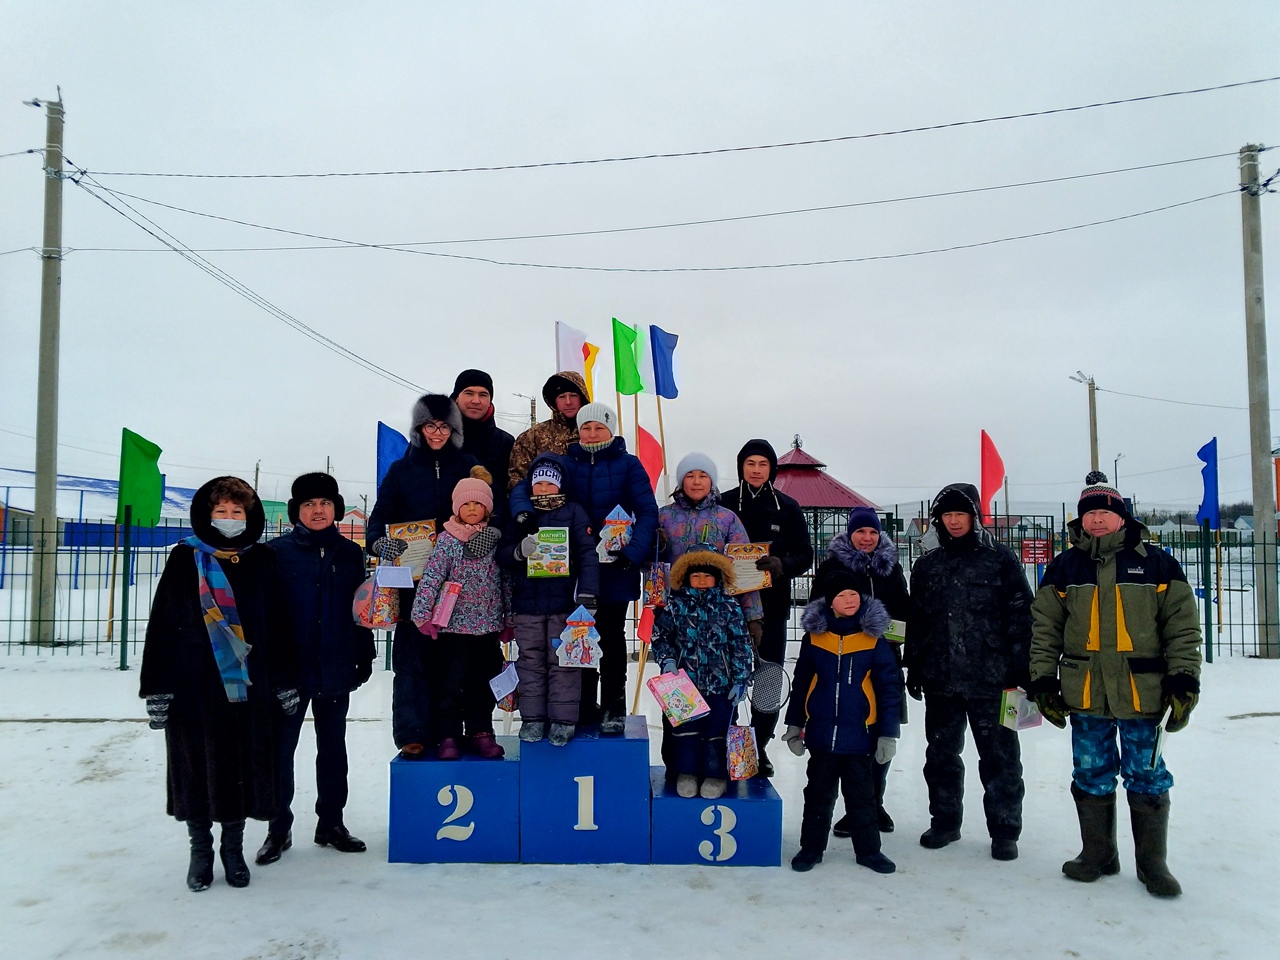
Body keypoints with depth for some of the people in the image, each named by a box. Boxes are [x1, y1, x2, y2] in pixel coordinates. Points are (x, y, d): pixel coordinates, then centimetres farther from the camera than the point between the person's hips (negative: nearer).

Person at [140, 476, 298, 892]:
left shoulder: (262, 562, 6)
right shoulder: (185, 560, 1)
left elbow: (278, 625, 7)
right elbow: (162, 625, -1)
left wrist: (286, 682, 5)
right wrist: (157, 689, -5)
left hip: (248, 687, 1)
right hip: (194, 686, -1)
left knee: (243, 767, 8)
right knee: (197, 767, 7)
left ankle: (233, 846, 25)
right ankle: (200, 850, 25)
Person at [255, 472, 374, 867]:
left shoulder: (350, 553, 6)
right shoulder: (279, 551, -3)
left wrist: (365, 654, 7)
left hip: (336, 668, 3)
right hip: (289, 668, -2)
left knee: (333, 746, 12)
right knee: (281, 747, 4)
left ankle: (331, 822, 25)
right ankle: (279, 828, 18)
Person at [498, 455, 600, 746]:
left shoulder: (573, 512, 3)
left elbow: (587, 553, -6)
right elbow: (501, 554, 8)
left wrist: (587, 593, -17)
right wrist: (520, 551, -16)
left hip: (564, 602, -2)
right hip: (527, 602, 3)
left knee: (564, 662, 1)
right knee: (531, 662, 8)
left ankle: (563, 720, 9)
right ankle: (532, 718, 17)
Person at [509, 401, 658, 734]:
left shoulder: (628, 464, -1)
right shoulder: (566, 463, 5)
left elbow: (647, 512, -5)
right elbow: (525, 487, -4)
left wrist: (633, 553, -18)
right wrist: (522, 513, -26)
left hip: (615, 568, -2)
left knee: (611, 637, 6)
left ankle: (613, 708, 17)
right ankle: (584, 706, 23)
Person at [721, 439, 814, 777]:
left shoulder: (787, 507, 4)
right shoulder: (723, 504, 2)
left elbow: (805, 556, 3)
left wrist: (781, 565, -17)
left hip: (772, 604, 1)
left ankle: (760, 746, 21)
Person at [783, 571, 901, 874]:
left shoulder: (874, 639, -5)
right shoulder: (814, 637, -1)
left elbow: (889, 688, -3)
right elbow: (801, 683, 7)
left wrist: (888, 733, -6)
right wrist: (794, 724, 7)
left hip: (860, 735, -1)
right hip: (821, 733, 1)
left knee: (862, 795, 12)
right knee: (819, 793, 13)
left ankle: (868, 849, 27)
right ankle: (811, 847, 26)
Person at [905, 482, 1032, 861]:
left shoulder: (1000, 558, -1)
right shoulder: (927, 565, 10)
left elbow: (1021, 616, -4)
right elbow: (917, 622, 14)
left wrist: (1020, 668, -8)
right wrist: (914, 669, 11)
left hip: (991, 677, -4)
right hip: (941, 678, 4)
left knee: (999, 756, 4)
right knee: (941, 755, 13)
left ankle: (1004, 830, 17)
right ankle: (944, 821, 27)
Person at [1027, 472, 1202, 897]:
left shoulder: (1156, 563, 1)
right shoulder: (1063, 568, 5)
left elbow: (1183, 625, 2)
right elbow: (1044, 628, 6)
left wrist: (1184, 680, -4)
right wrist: (1043, 680, 1)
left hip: (1143, 691, -1)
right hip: (1084, 694, 2)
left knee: (1147, 777, 7)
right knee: (1091, 778, 10)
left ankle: (1152, 863, 22)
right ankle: (1097, 855, 26)